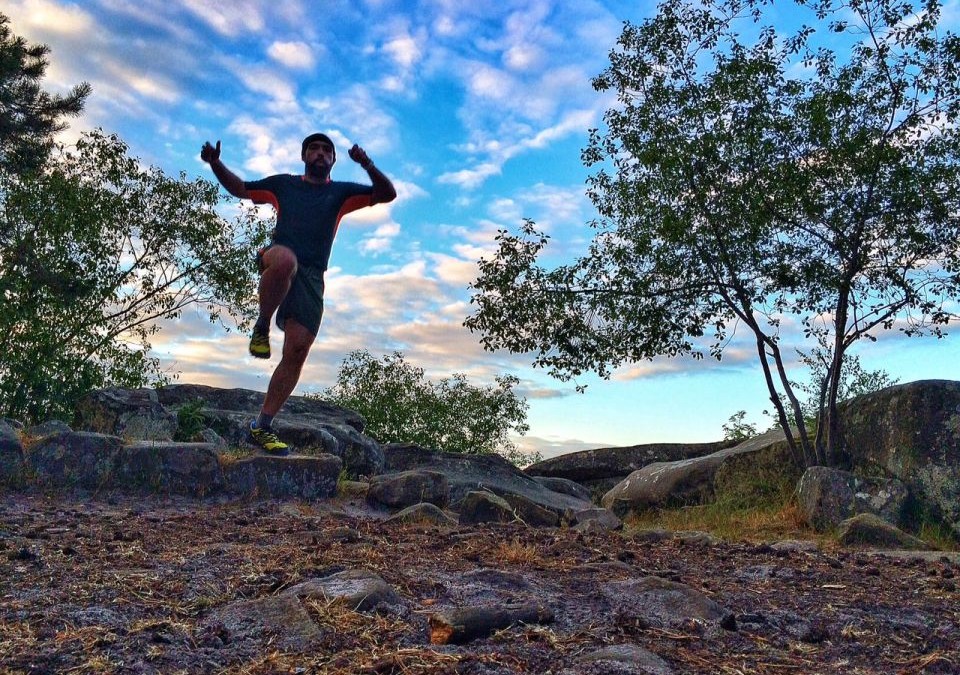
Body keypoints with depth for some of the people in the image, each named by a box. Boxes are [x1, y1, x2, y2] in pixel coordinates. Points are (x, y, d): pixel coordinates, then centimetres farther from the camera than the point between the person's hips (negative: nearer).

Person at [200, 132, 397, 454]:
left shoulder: (341, 192, 18)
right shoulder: (284, 183, 21)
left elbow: (387, 194, 8)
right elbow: (240, 188, 31)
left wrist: (367, 166, -10)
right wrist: (216, 164, 13)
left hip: (311, 279, 1)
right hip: (277, 263, -1)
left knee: (297, 352, -9)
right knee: (285, 259, -41)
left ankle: (263, 425, 0)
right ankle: (261, 328, -18)